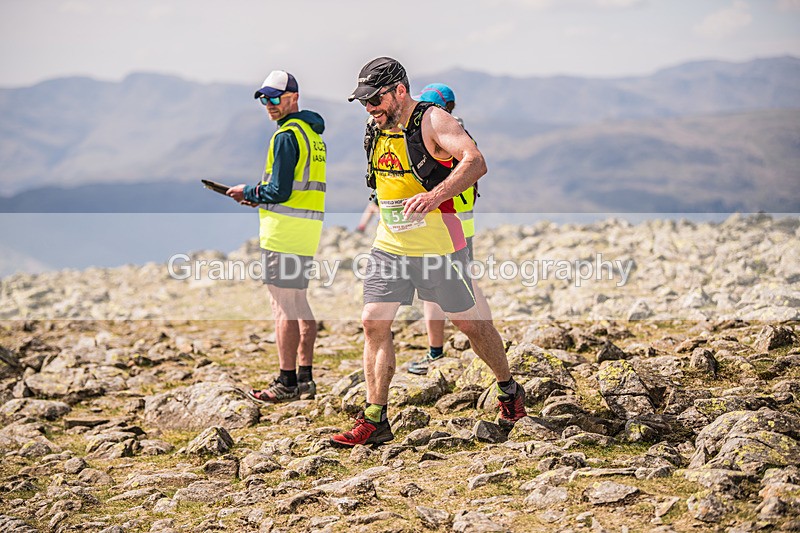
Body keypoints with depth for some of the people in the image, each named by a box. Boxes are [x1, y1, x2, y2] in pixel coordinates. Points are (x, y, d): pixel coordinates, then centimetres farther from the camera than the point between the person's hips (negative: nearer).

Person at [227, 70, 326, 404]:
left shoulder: (286, 135, -13)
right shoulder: (313, 134, 17)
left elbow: (279, 191, -17)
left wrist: (248, 193, 0)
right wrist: (259, 197, 16)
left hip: (285, 230, -10)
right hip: (310, 227, 10)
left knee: (284, 306, -6)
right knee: (300, 303, 14)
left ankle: (287, 383, -5)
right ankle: (305, 377, 17)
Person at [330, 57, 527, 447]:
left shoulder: (431, 122, -16)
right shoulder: (376, 131, 7)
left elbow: (475, 162, -32)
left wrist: (435, 196, -45)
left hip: (437, 246, -6)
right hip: (388, 248, 6)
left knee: (468, 322, 6)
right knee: (373, 323, -4)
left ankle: (509, 391, 28)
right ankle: (375, 419, 0)